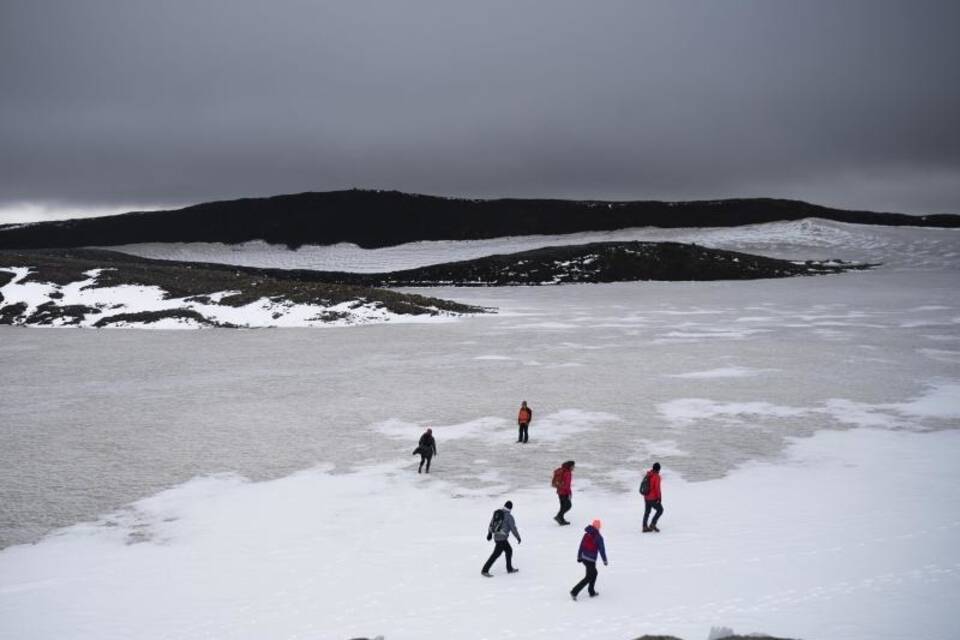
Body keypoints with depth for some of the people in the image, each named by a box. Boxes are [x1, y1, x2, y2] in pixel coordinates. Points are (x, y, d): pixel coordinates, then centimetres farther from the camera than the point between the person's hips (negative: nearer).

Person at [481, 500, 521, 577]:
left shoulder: (497, 512, 7)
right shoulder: (509, 516, -14)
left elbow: (491, 523, 16)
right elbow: (513, 528, -10)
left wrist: (489, 533, 29)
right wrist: (518, 537, 4)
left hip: (496, 536, 8)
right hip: (502, 538, -8)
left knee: (509, 550, 21)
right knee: (496, 554, -6)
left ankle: (510, 568, 31)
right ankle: (484, 571, -6)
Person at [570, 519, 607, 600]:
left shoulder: (586, 534, 3)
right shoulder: (598, 537, -14)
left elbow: (581, 545, 8)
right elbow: (602, 549, -9)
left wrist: (579, 556, 18)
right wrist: (605, 560, 3)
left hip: (584, 558, 7)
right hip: (591, 560, -7)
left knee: (594, 573, 25)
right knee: (588, 577, 2)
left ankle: (591, 592, 31)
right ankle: (574, 592, -6)